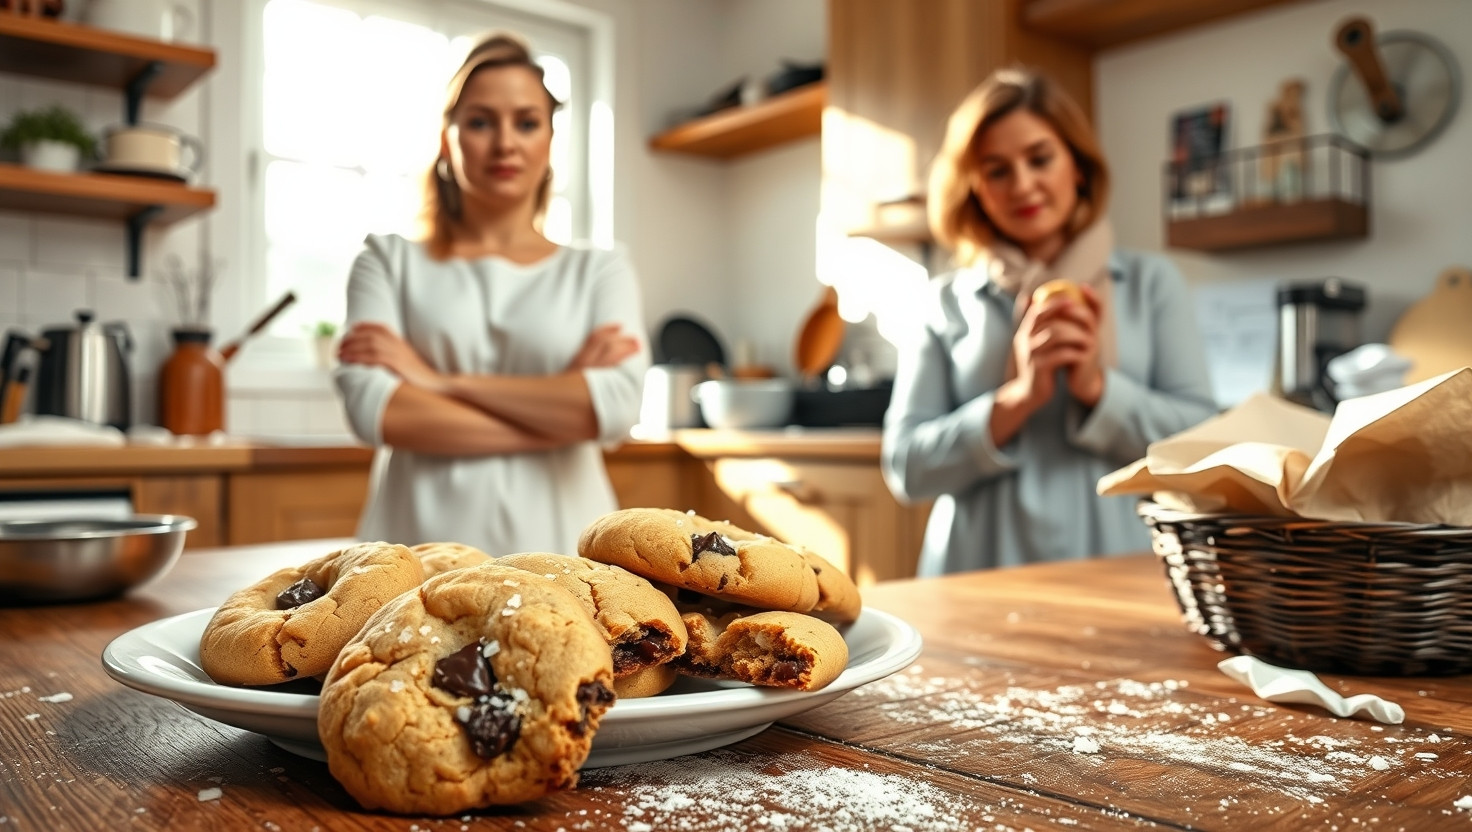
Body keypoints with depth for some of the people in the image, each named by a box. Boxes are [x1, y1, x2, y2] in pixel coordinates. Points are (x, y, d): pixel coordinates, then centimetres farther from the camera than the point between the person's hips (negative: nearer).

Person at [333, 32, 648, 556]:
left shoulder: (601, 272, 9)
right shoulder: (390, 259, 8)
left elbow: (617, 404, -8)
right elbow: (373, 409, -6)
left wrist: (441, 381, -8)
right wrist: (561, 412, -8)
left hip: (560, 546, 1)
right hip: (423, 539, 0)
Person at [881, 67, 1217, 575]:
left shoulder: (1152, 283, 10)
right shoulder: (946, 301, 8)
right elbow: (906, 468, 2)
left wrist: (1097, 387, -9)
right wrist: (1019, 397, -9)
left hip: (1118, 571, 1)